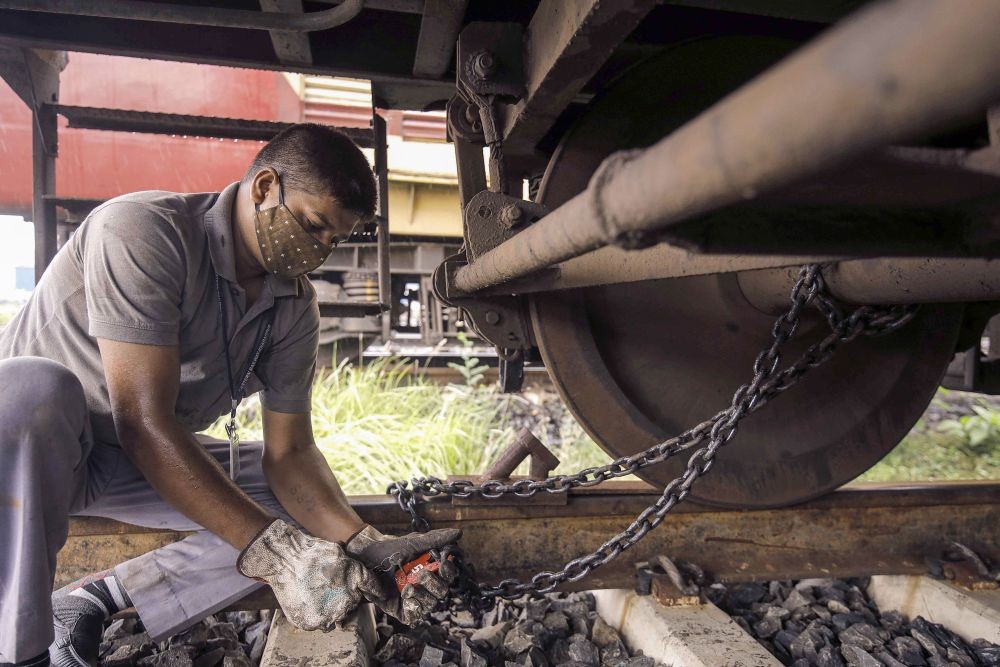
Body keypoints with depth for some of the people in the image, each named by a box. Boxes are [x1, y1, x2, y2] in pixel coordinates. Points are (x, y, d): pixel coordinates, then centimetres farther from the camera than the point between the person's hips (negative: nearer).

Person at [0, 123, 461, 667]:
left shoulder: (295, 307, -7)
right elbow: (144, 423, -32)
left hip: (140, 465, 6)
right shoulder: (143, 230, -25)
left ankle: (88, 602, -9)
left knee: (304, 505, -7)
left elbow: (289, 451, -7)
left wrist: (362, 545, -24)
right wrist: (272, 551, -37)